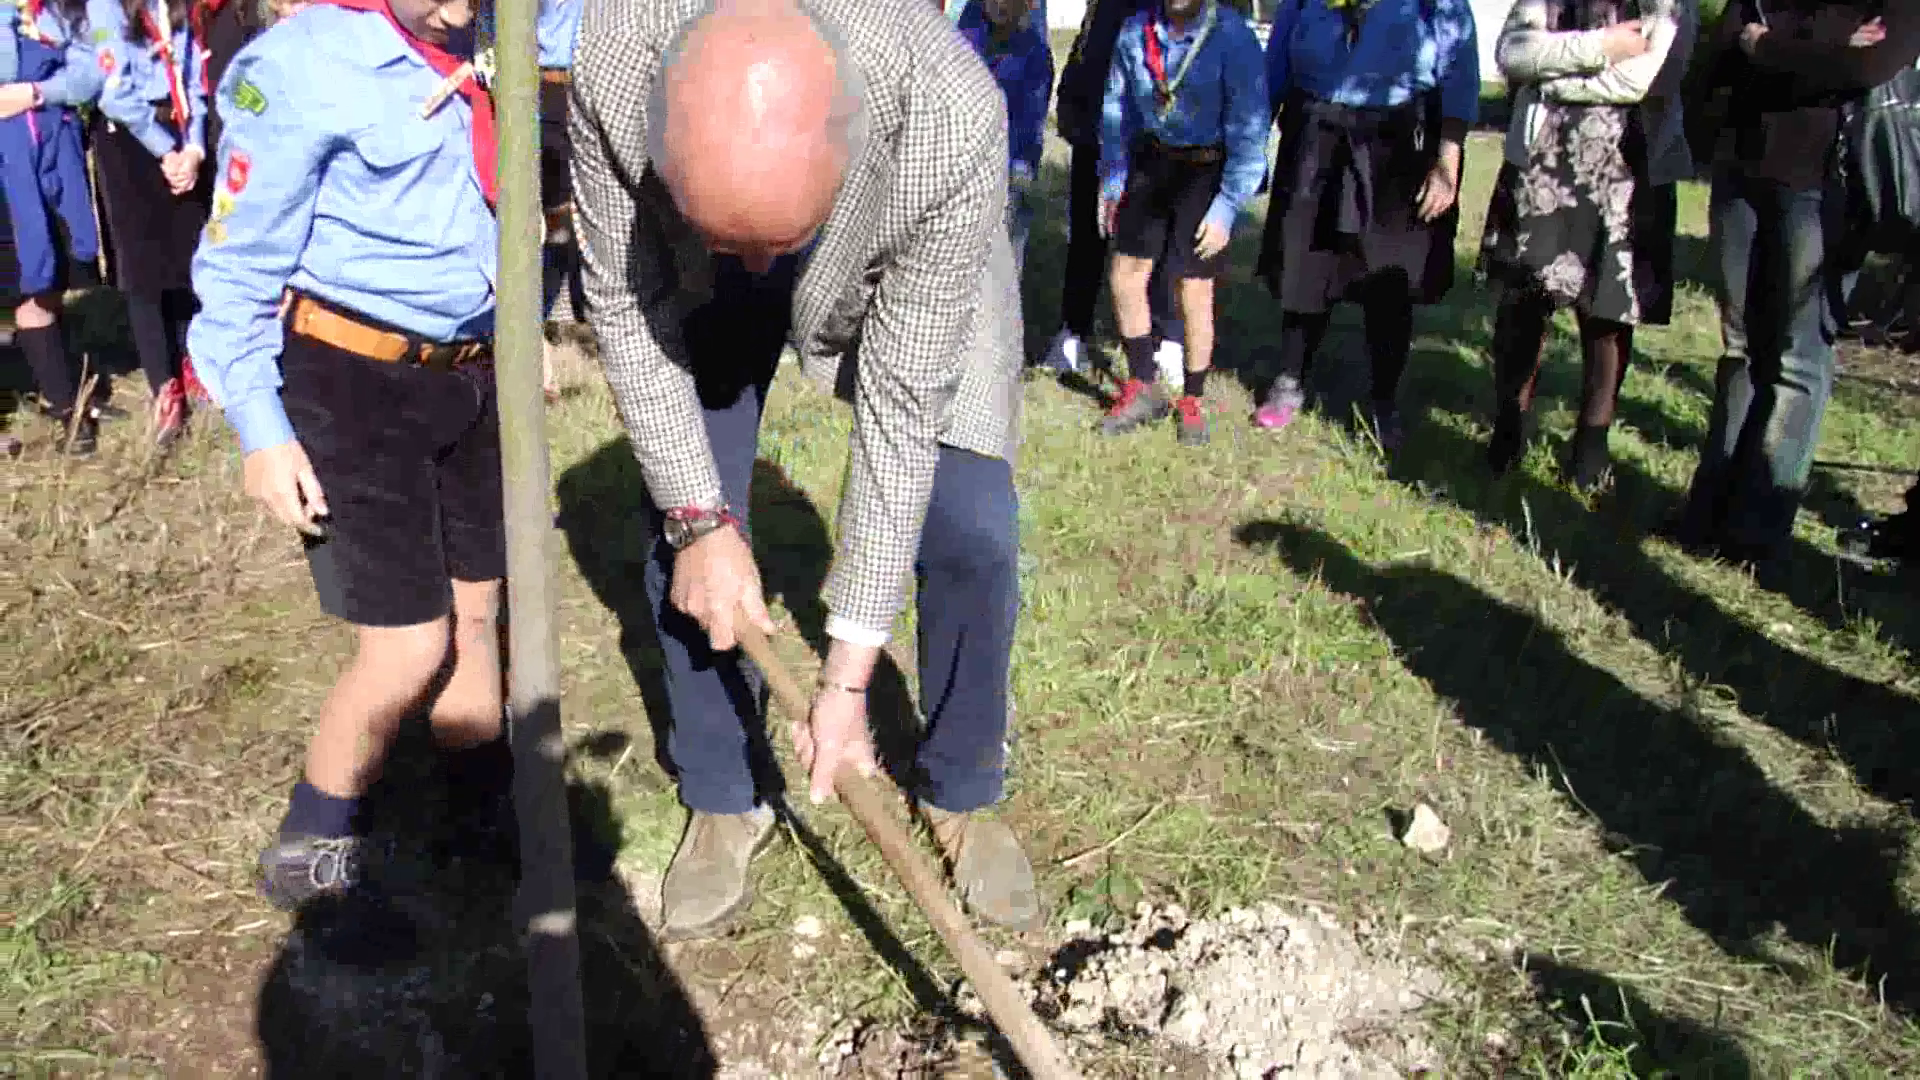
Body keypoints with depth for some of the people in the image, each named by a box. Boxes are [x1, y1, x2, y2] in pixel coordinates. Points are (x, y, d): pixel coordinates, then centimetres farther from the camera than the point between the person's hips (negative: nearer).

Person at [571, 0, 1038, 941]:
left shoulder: (954, 123, -42)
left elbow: (902, 405, -33)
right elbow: (622, 299, -20)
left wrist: (848, 677, -28)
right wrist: (699, 517, -22)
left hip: (907, 269, -1)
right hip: (692, 282, 2)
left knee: (970, 535, -11)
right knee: (683, 534, -3)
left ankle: (960, 794, 16)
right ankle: (723, 800, 20)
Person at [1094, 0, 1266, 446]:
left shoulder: (1233, 38, -20)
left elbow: (1248, 129, -15)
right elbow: (1117, 109, 7)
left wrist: (1227, 206, -16)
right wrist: (1111, 179, 4)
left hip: (1206, 170, -4)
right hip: (1151, 160, 5)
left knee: (1194, 293, 1)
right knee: (1125, 276, 7)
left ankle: (1191, 401, 23)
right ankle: (1144, 388, 26)